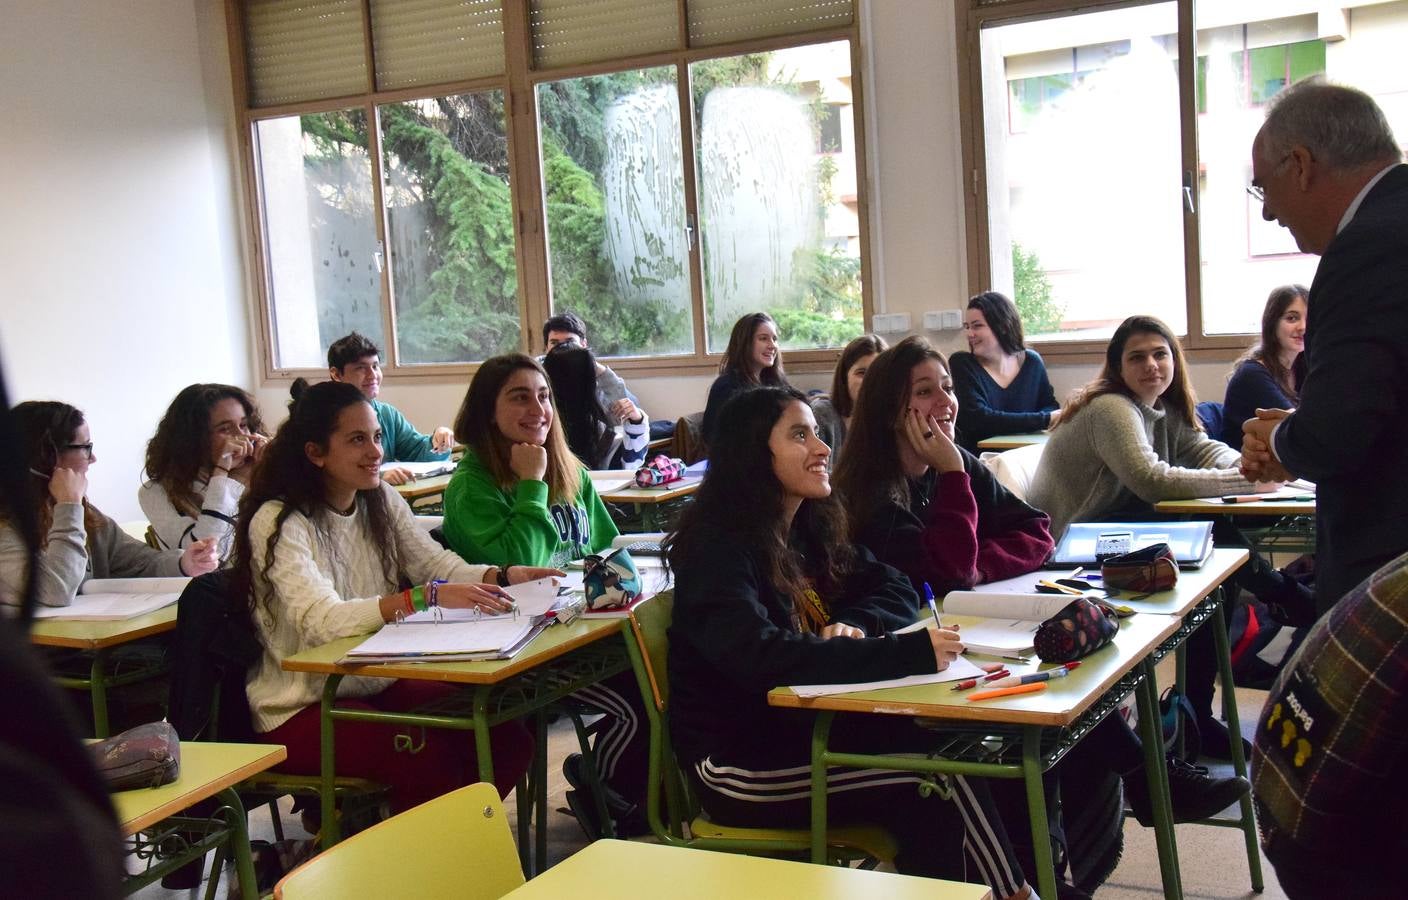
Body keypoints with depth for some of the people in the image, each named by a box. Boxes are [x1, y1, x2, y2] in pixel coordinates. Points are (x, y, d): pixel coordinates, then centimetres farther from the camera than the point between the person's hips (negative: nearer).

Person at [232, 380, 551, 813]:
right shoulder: (277, 522, -16)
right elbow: (322, 620, -29)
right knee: (433, 762, -28)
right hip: (302, 710, -7)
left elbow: (436, 563, 1)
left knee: (507, 740, -11)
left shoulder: (381, 501, 8)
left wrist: (503, 576, -21)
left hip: (380, 684, 7)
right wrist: (425, 597, -42)